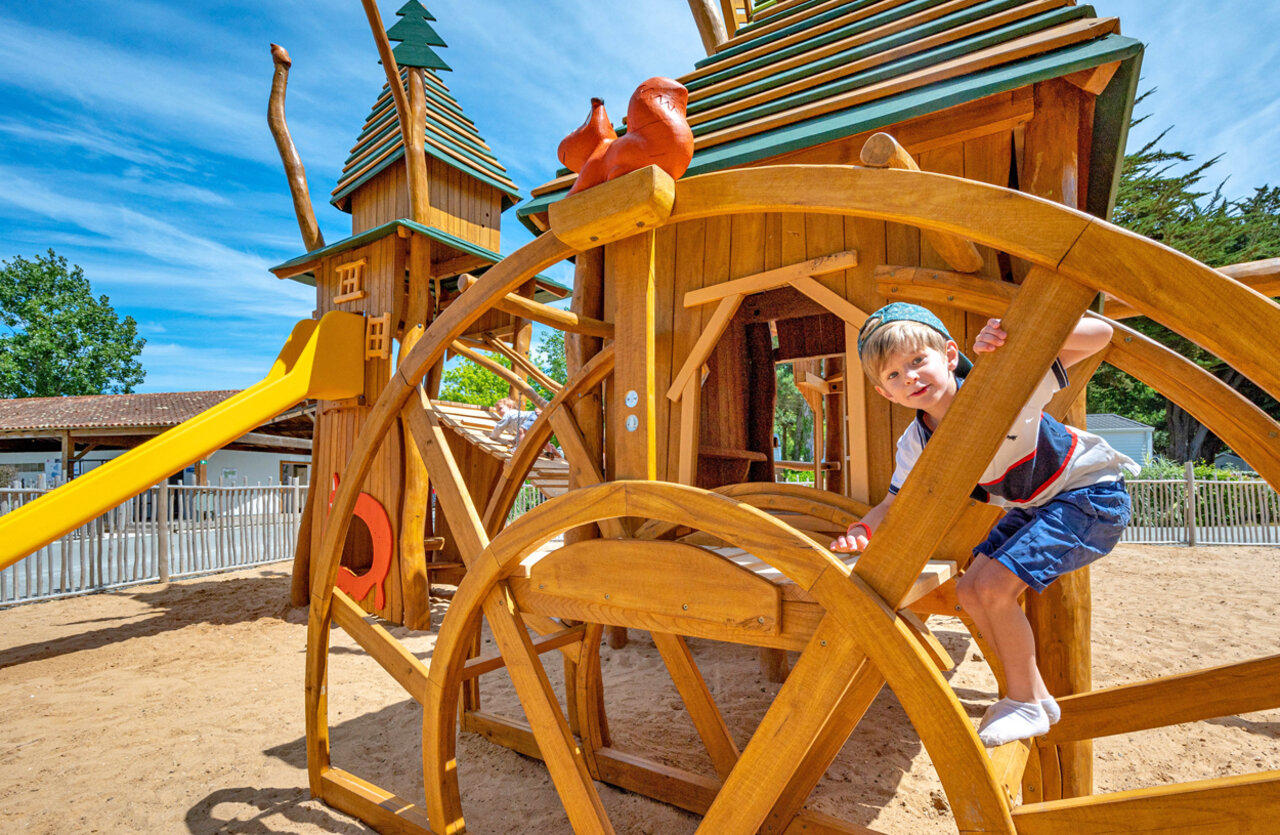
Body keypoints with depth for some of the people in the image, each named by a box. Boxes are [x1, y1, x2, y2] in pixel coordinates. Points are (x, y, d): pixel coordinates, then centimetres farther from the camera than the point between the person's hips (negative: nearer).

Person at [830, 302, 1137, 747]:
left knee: (994, 587, -19)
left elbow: (1099, 335, -30)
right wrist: (864, 528, -27)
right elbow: (896, 502, -5)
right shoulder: (916, 443, -11)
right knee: (970, 591, 6)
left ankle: (1027, 704, 6)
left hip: (1092, 495, -7)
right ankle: (1033, 694, 27)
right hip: (1033, 505, 7)